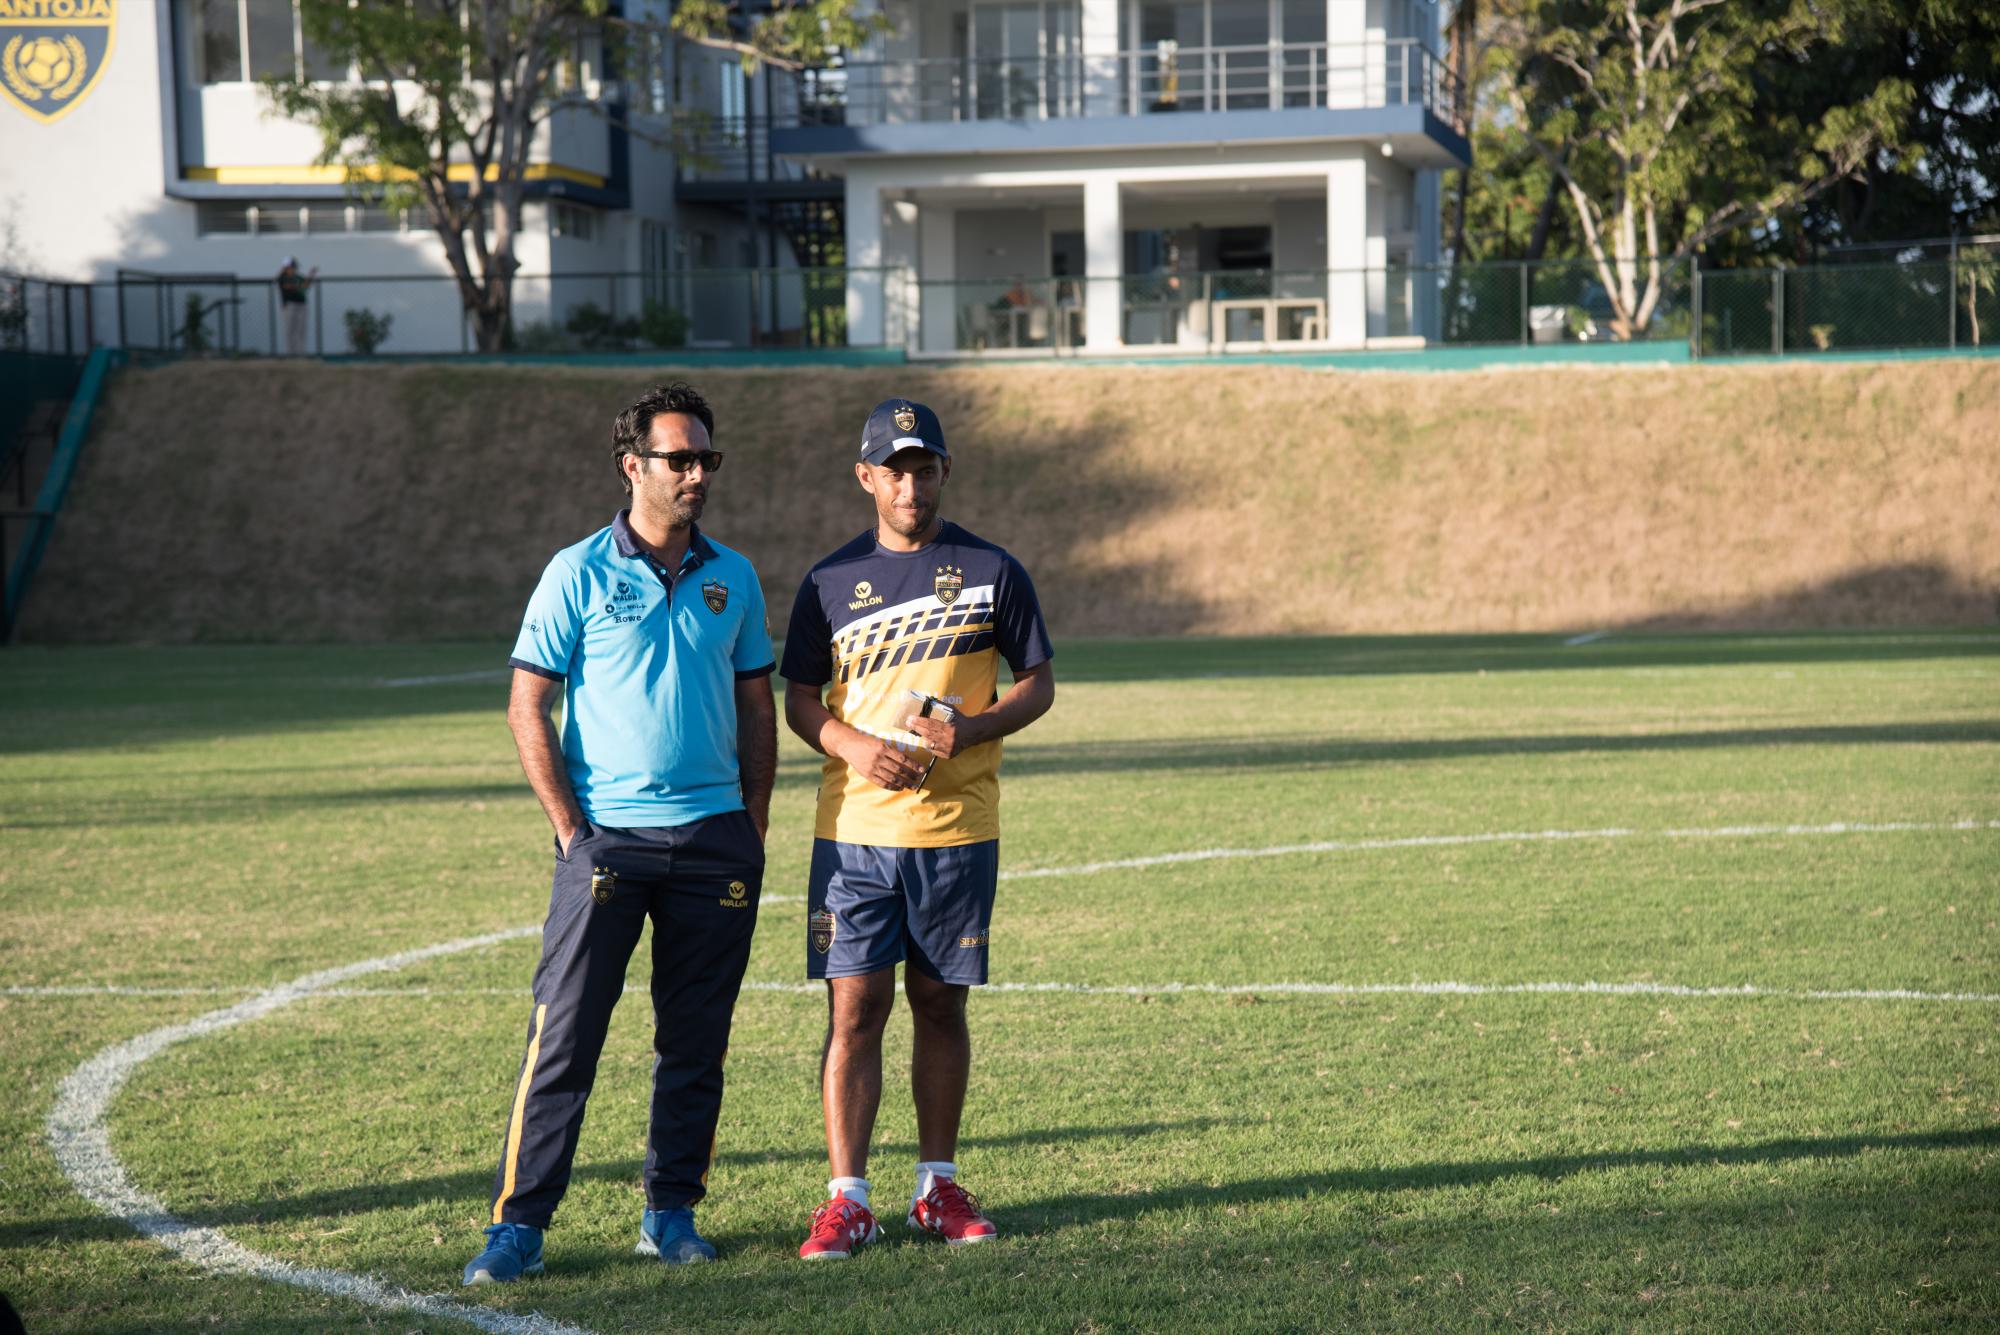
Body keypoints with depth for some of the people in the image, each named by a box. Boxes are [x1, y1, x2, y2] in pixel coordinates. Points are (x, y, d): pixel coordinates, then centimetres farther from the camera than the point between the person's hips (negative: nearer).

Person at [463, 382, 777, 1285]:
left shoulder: (732, 579, 9)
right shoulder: (580, 574, -3)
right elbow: (527, 709, -3)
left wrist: (755, 827, 8)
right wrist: (570, 828, -8)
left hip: (716, 839, 4)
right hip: (609, 838, -4)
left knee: (695, 1040, 8)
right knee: (564, 1034, -6)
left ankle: (671, 1211, 18)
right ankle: (520, 1221, -2)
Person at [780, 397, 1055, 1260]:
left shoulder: (991, 572, 3)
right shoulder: (831, 582, 5)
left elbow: (1037, 684, 6)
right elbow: (799, 700, 9)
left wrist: (971, 730, -12)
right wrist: (852, 745, -12)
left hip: (957, 831, 0)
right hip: (855, 827, 0)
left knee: (940, 1004, 8)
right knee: (854, 1007, -4)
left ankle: (938, 1187, 19)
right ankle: (847, 1199, 0)